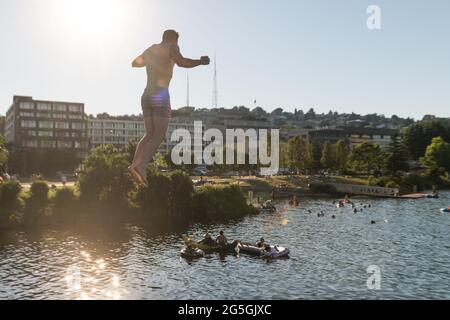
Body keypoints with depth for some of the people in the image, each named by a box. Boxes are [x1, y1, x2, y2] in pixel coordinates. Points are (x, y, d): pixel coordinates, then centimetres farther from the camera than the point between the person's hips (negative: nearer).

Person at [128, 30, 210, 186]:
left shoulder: (152, 49, 23)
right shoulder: (171, 47, 4)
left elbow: (135, 63, 34)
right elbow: (181, 62, -16)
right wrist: (201, 62, -2)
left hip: (146, 95, 7)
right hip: (160, 94, -7)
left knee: (150, 134, 8)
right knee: (160, 135, -10)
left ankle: (135, 165, -7)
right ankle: (139, 165, -27)